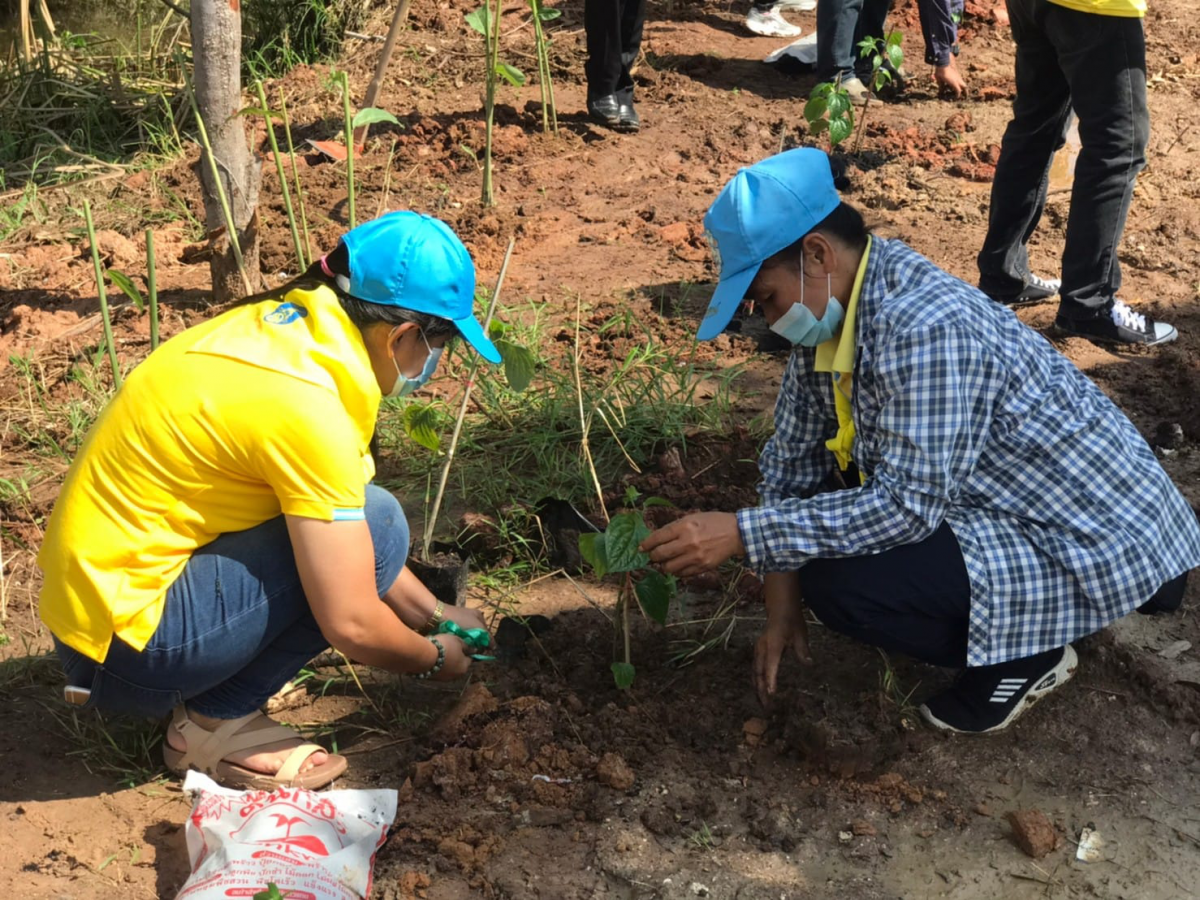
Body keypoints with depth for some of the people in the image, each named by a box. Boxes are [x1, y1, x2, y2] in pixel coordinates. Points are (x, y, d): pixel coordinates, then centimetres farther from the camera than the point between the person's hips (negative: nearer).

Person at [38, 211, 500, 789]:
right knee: (373, 529, -15)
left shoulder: (284, 325, 2)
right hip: (123, 640, -9)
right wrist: (432, 659, 0)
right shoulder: (305, 406, -25)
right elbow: (352, 626, -21)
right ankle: (215, 723, -4)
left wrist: (433, 613, 20)